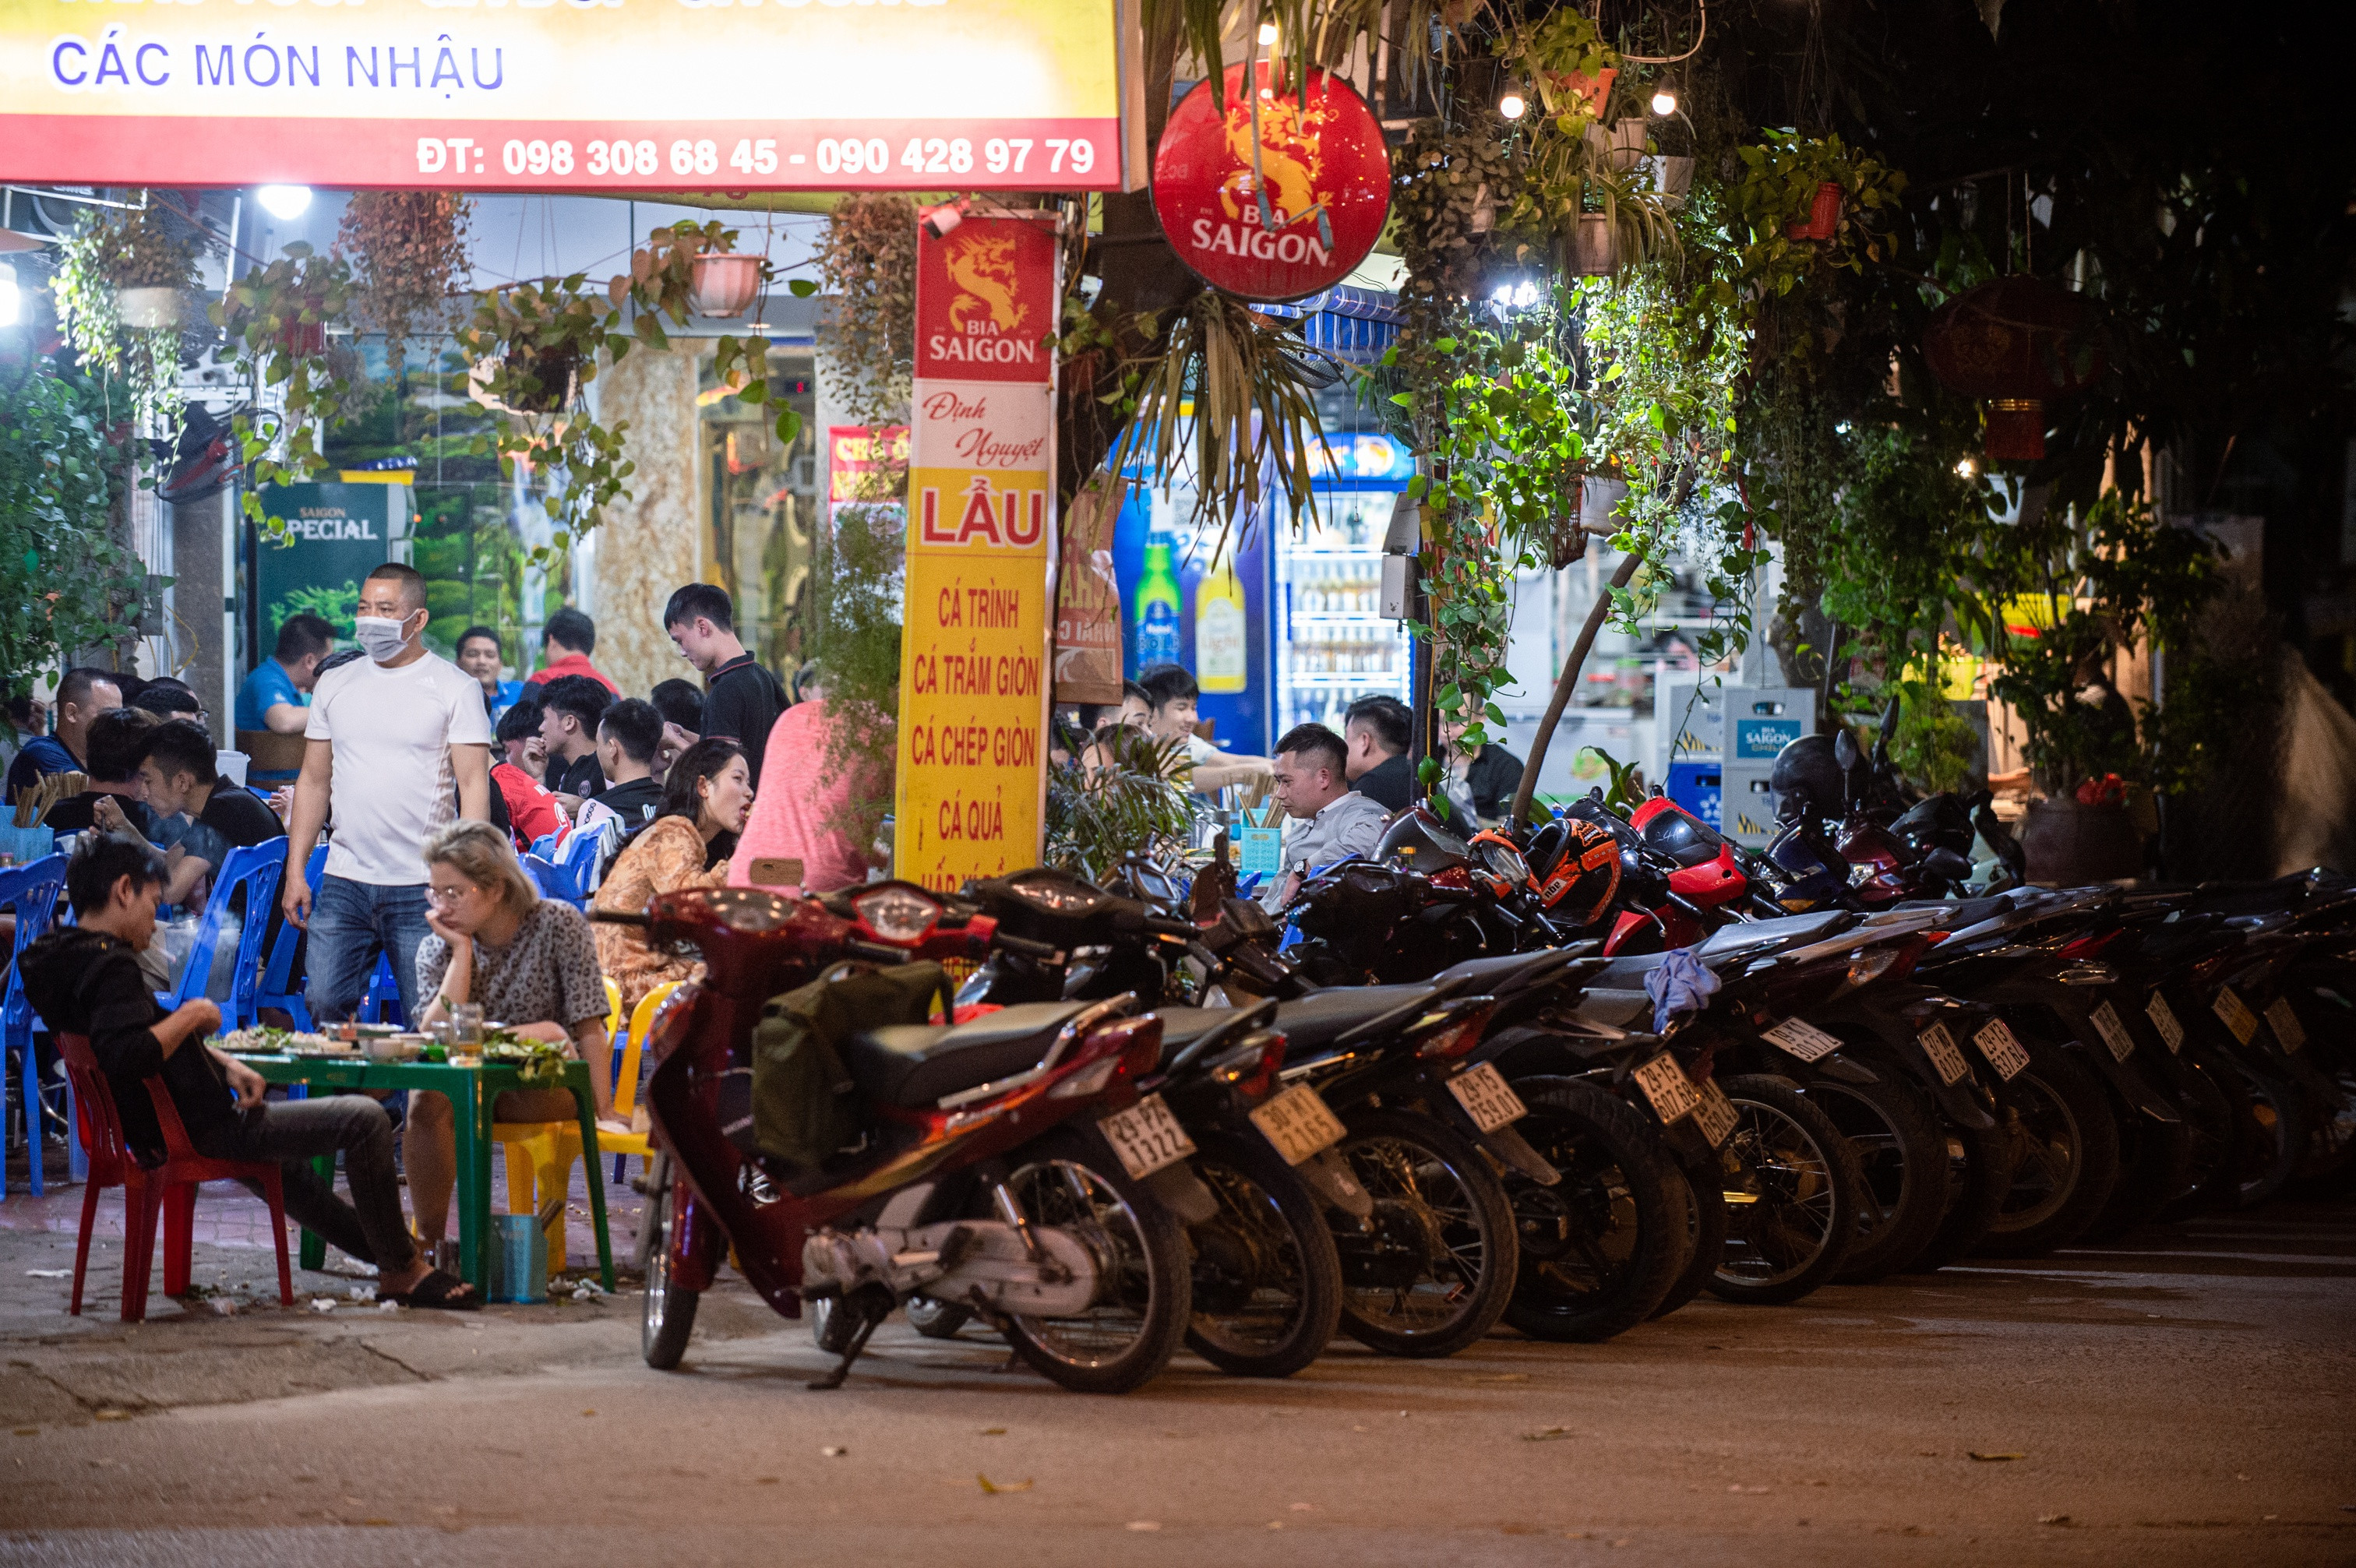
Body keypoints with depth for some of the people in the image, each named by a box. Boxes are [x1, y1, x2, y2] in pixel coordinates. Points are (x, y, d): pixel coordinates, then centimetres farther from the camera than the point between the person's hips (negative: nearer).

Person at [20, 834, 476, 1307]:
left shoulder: (66, 957, 8)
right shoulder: (110, 967, -23)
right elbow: (127, 1057, -38)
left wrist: (224, 1065, 6)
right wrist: (189, 1016, -22)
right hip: (201, 1131, -11)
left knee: (280, 1161, 39)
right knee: (366, 1120, -10)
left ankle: (379, 1250, 52)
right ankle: (402, 1271, 2)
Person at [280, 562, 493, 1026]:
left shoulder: (454, 688, -1)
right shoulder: (335, 684, 12)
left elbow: (474, 786, -5)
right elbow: (314, 782, 16)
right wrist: (295, 871, 8)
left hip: (422, 888, -4)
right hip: (344, 883, 4)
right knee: (324, 1009, -5)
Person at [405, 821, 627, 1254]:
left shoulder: (558, 924, -7)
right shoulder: (437, 949, 1)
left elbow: (589, 1027, -11)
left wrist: (604, 1114, -18)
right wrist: (462, 950, -15)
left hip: (548, 1092, -2)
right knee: (427, 1099, -32)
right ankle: (430, 1239, -25)